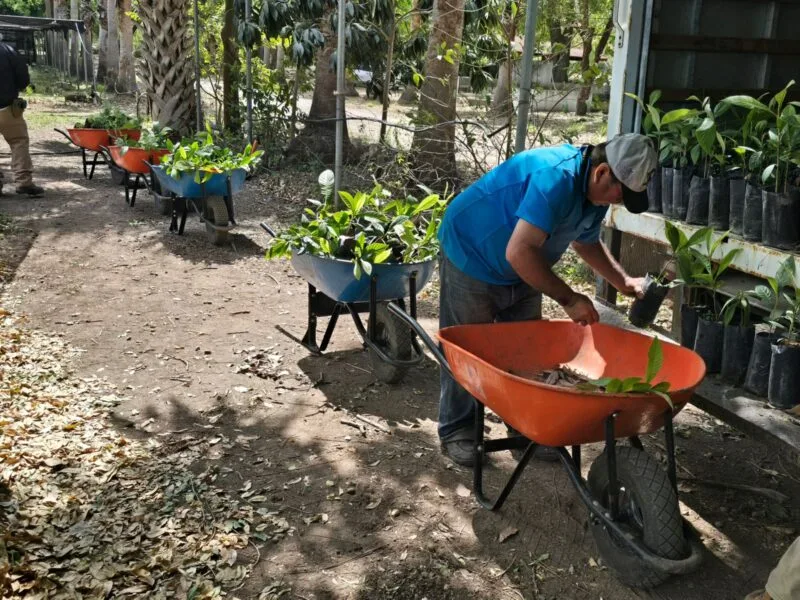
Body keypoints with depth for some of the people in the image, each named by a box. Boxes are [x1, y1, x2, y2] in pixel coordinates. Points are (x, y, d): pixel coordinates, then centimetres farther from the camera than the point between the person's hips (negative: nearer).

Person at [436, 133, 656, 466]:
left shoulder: (593, 190, -5)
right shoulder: (556, 178, -35)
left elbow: (587, 242, 15)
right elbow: (519, 253, -39)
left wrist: (624, 282, 6)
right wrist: (568, 298, -31)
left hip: (521, 272, 9)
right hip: (470, 256, -8)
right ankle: (456, 431, 16)